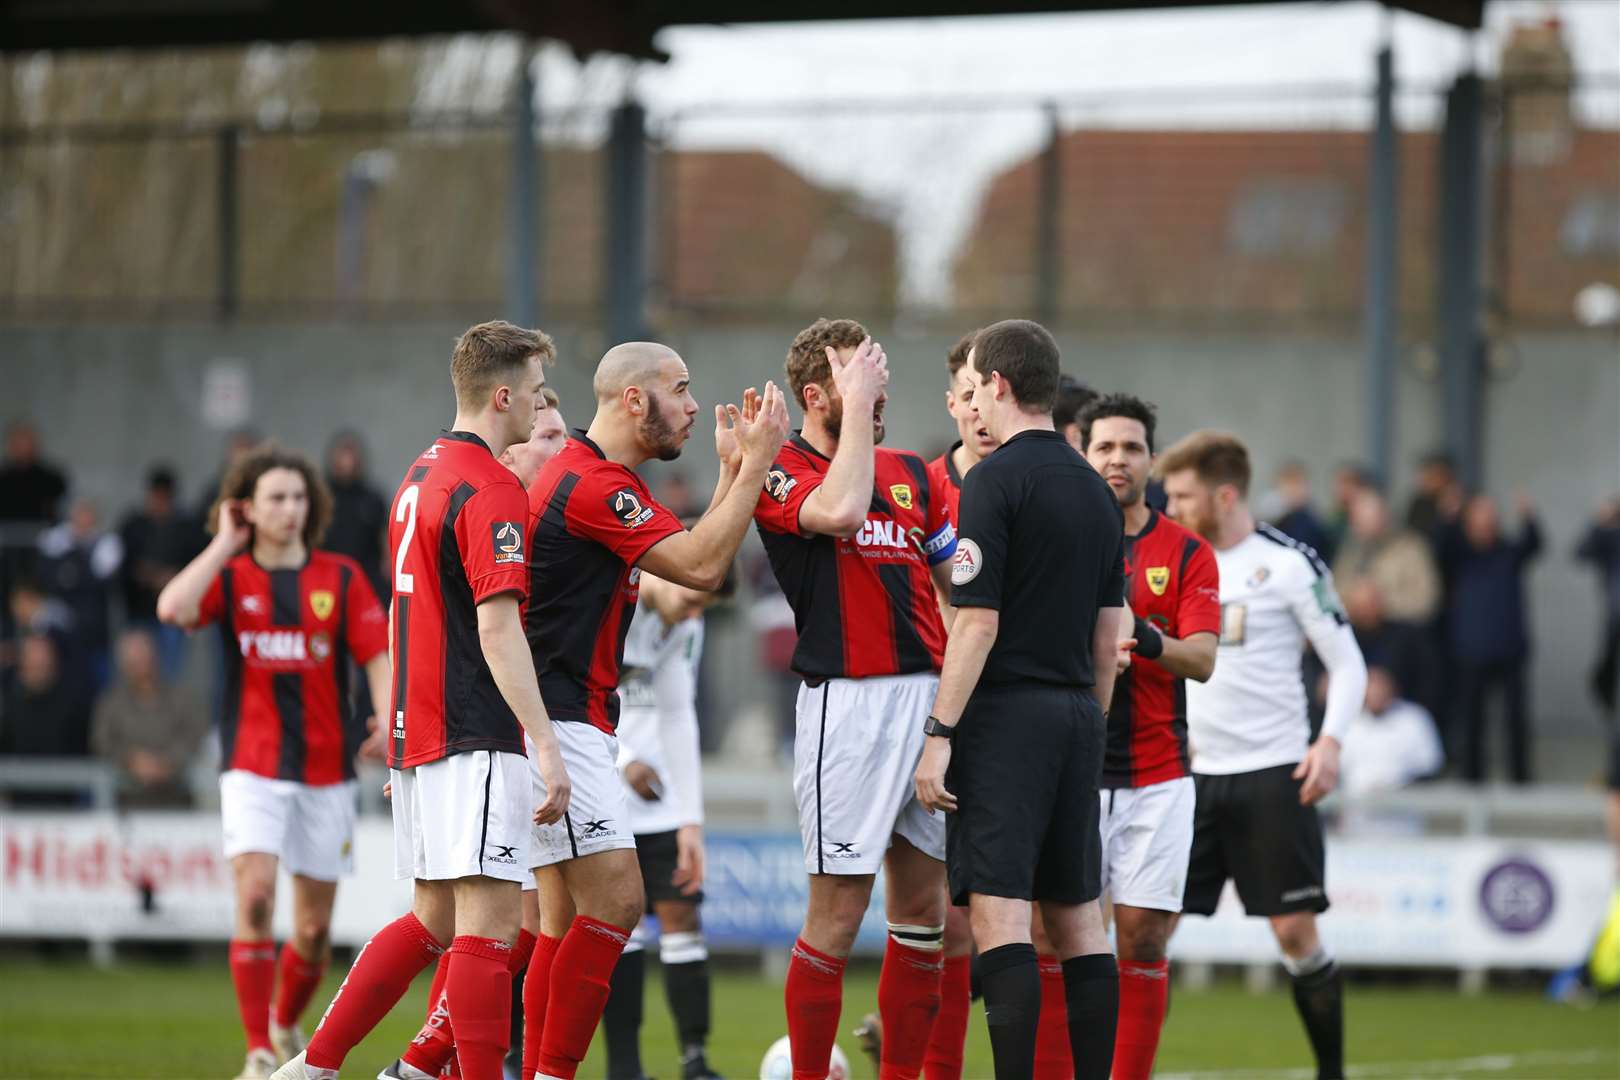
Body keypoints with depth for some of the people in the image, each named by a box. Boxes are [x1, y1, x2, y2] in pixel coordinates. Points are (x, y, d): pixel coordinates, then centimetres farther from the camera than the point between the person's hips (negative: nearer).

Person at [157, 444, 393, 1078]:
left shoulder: (341, 578, 4)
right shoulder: (231, 577, 1)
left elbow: (378, 656, -1)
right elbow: (173, 607, -19)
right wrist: (224, 545, -10)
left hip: (327, 769, 2)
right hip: (253, 768, -2)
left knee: (315, 925, 5)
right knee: (254, 894, -19)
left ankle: (286, 1026, 32)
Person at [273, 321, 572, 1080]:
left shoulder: (422, 475, 16)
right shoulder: (490, 490, -13)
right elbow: (496, 627, -20)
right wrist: (544, 744, -22)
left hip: (416, 730, 10)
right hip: (476, 740, -10)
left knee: (433, 919, 15)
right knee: (490, 919, -9)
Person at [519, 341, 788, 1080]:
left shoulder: (597, 477, 18)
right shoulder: (593, 484, -15)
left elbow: (694, 553, 20)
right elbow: (703, 567, -18)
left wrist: (733, 468, 13)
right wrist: (755, 463, -14)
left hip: (577, 726, 11)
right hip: (559, 722, -11)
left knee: (568, 919, 9)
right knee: (615, 902, -13)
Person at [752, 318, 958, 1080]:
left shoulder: (911, 474, 16)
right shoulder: (780, 473, -3)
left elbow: (958, 577, 22)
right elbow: (838, 510, -25)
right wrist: (856, 405, -14)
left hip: (931, 696, 7)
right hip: (848, 701, -7)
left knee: (924, 909, 7)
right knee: (837, 915, -7)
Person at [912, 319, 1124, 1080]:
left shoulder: (995, 480, -9)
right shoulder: (1095, 490, 13)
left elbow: (978, 623, -15)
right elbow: (1108, 632, 15)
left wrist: (939, 734, -14)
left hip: (1007, 714, -7)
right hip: (1077, 717, 7)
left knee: (998, 916, -10)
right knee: (1077, 920, 10)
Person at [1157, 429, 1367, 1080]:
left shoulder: (1289, 564, -5)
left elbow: (1348, 665, -3)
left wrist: (1330, 741, -17)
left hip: (1272, 775, -4)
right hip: (1191, 776, 4)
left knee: (1294, 930, -5)